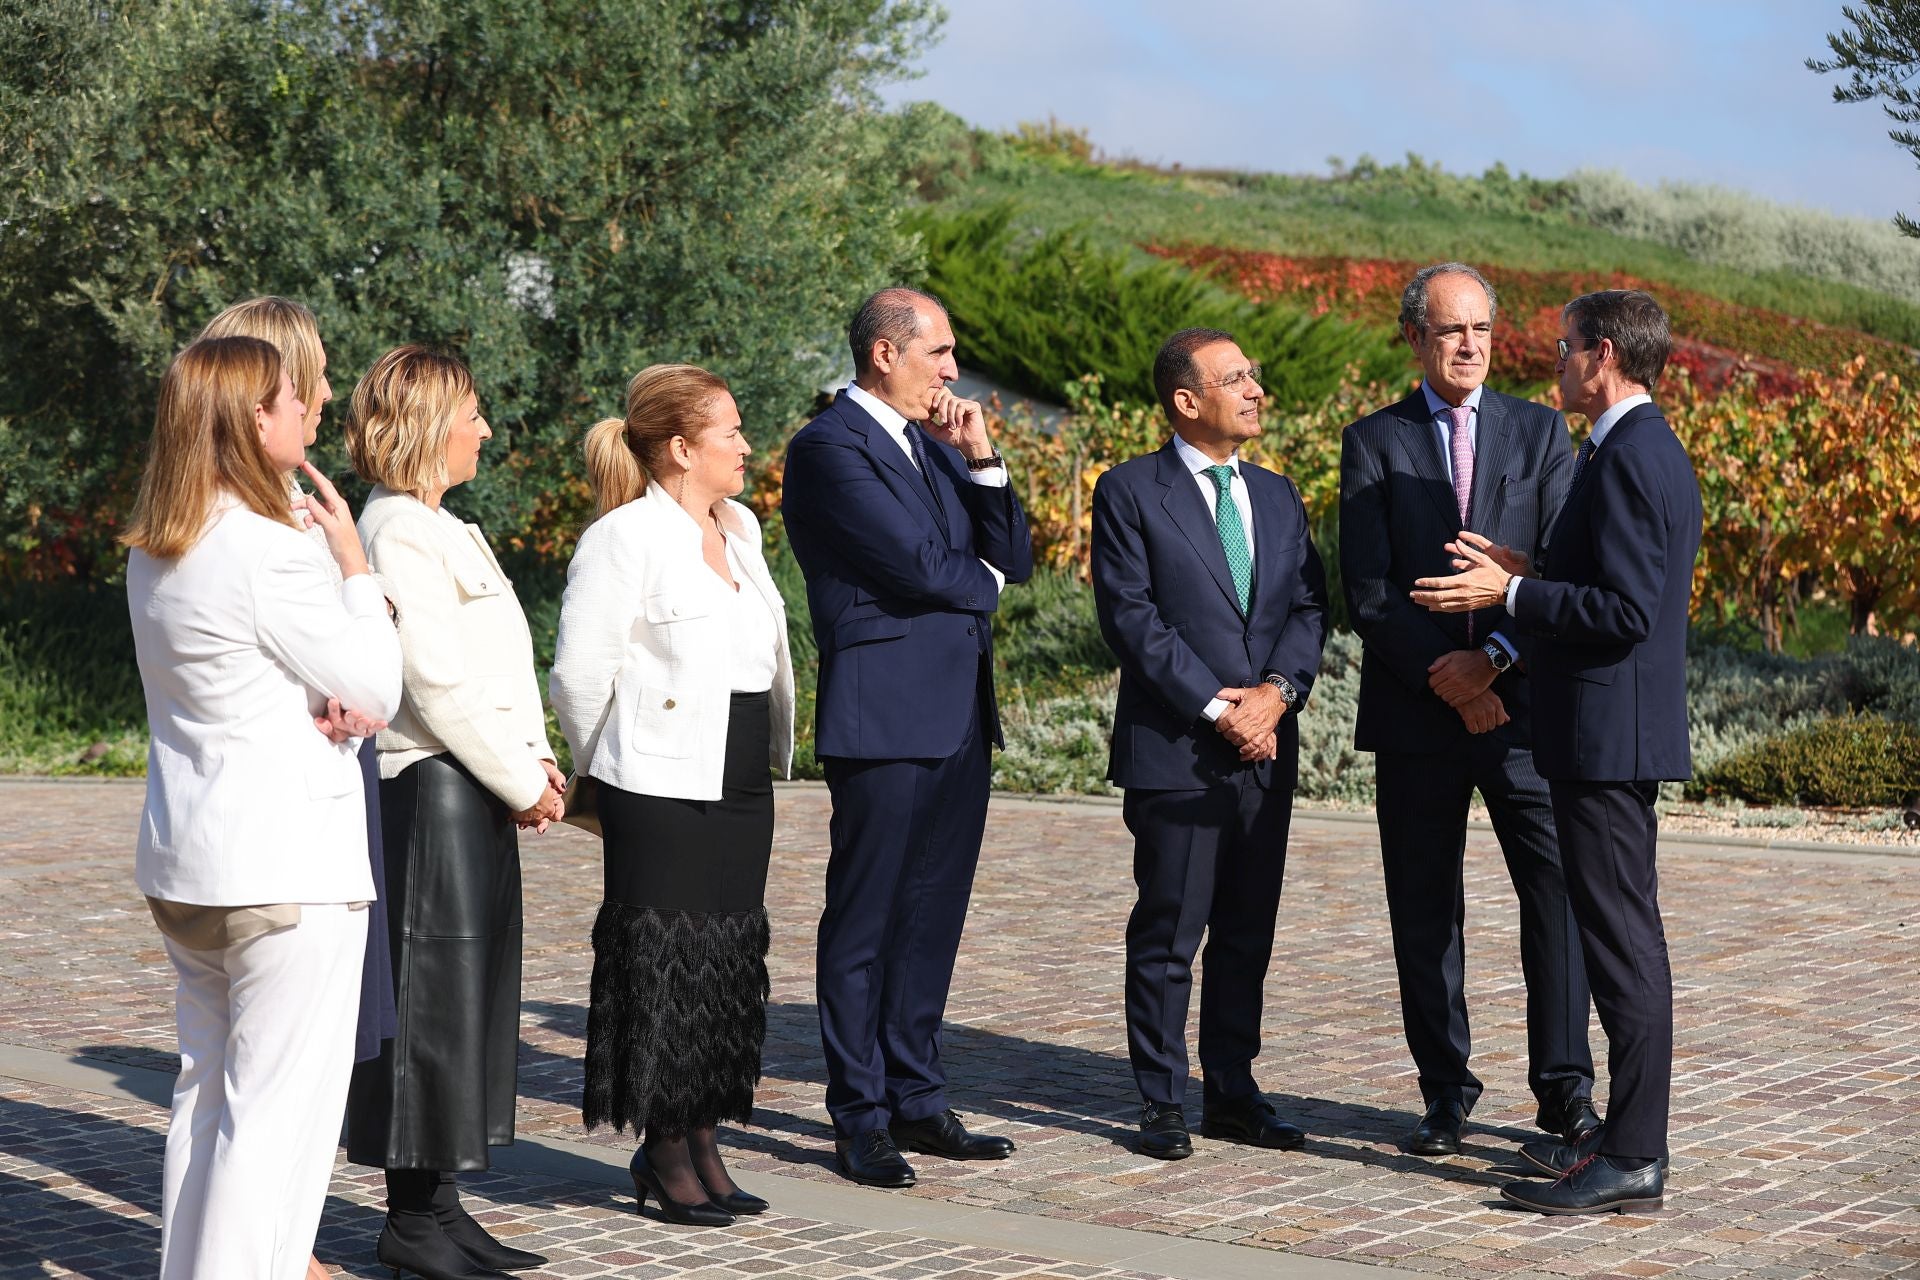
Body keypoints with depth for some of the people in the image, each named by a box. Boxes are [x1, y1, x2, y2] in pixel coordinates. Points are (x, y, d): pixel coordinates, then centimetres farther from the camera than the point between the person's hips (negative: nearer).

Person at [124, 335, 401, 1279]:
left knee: (207, 1091, 16)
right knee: (279, 1110, -4)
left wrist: (318, 699, 0)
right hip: (288, 866, -9)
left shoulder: (153, 554, 9)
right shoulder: (269, 553, -18)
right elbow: (378, 692, -11)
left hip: (181, 867, 9)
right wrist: (352, 563, -3)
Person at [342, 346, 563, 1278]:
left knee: (470, 993, 12)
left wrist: (530, 762, 6)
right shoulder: (397, 530, -13)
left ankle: (435, 1205, 19)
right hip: (429, 790, -10)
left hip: (472, 792, 10)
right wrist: (522, 784, -12)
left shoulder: (438, 527, 19)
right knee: (430, 996, -4)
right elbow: (436, 683, -18)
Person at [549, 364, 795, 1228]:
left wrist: (772, 756, 16)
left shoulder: (739, 527, 13)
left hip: (741, 787, 8)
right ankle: (663, 1152, 8)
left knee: (730, 957, 9)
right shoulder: (626, 538, -11)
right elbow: (579, 674, -10)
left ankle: (701, 1141, 18)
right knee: (663, 959, -2)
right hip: (661, 791, -8)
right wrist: (610, 775, 0)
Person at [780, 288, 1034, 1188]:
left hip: (959, 718, 8)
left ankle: (916, 1100, 20)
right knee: (864, 925, 0)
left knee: (932, 917, 12)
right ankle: (860, 1120, 6)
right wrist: (981, 582, 2)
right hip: (883, 718, -8)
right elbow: (916, 564, -18)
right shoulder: (831, 447, -10)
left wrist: (980, 460, -1)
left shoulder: (933, 443, 17)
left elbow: (1013, 558, 12)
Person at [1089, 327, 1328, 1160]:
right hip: (1175, 750, -5)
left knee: (1247, 935, 10)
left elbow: (1309, 606, 8)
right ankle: (1161, 1103, 8)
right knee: (1167, 935, 0)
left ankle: (1233, 1092, 19)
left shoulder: (1277, 497, 15)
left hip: (1266, 749, 6)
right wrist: (1214, 708, -15)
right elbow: (1131, 617, -10)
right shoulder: (1130, 493, -3)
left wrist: (1278, 691, -10)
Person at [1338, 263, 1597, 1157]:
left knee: (1557, 889, -5)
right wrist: (1443, 679, -13)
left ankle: (1563, 1086, 5)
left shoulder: (1540, 432, 8)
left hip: (1522, 703, 0)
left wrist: (1494, 656, -13)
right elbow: (1366, 591, -3)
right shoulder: (1373, 443, 5)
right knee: (1424, 911, 5)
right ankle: (1446, 1091, 16)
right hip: (1416, 712, 0)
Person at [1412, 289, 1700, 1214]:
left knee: (1623, 943, -7)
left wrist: (1508, 595, -18)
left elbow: (1626, 611, -23)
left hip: (1609, 738, -11)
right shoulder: (1654, 451, 16)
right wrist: (1528, 575, 12)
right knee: (1622, 938, 15)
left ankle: (1632, 1163, -3)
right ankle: (1628, 1134, 23)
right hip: (1615, 734, 11)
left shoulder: (1628, 458, -17)